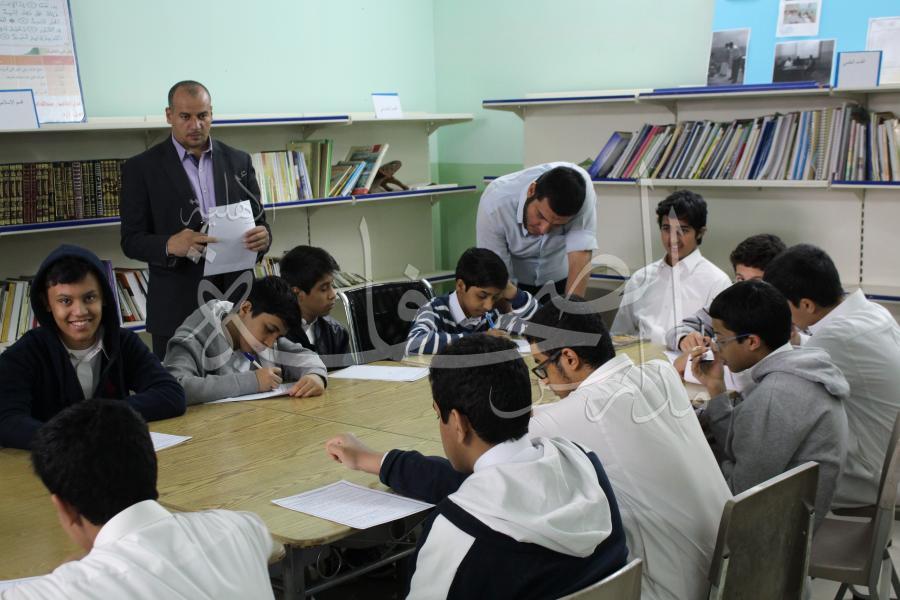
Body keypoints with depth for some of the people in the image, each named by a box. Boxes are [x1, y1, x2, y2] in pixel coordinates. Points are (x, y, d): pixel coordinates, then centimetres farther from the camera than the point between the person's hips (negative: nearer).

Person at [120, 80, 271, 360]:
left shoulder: (238, 161, 8)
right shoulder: (141, 168, -1)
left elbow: (257, 220, 11)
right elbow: (131, 240, -3)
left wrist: (262, 237, -14)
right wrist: (169, 245, -24)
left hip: (235, 301, 3)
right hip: (177, 310, -3)